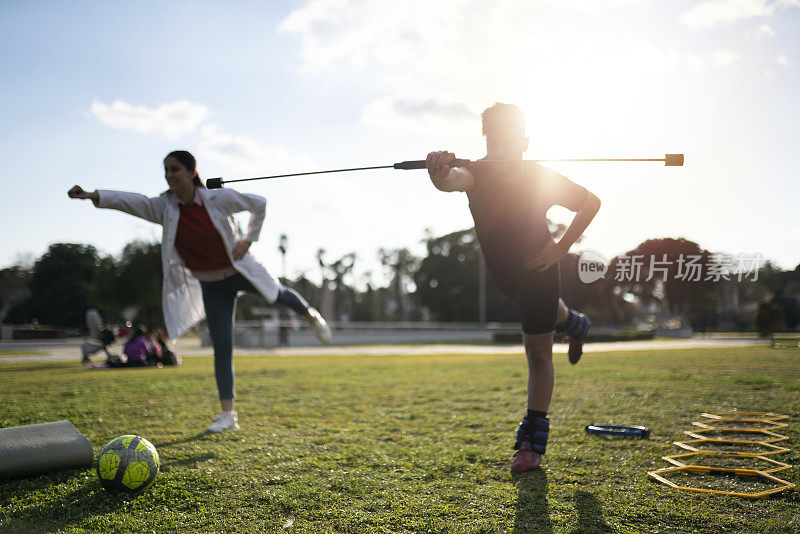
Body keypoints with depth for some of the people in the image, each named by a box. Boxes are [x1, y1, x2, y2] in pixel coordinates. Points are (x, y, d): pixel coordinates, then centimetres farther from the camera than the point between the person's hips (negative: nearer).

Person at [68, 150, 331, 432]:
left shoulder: (220, 198, -17)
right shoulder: (164, 207, -13)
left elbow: (259, 204, -2)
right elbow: (131, 201, -30)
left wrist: (248, 239, -8)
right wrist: (92, 195, -46)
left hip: (241, 270, -1)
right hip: (211, 285, 1)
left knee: (280, 295, 23)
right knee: (221, 347, -5)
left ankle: (311, 315, 61)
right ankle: (228, 414, 4)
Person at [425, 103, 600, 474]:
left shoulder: (542, 179, -26)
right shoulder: (478, 173, -25)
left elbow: (591, 203, -10)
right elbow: (454, 180, -50)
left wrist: (561, 247, -17)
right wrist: (440, 174, -74)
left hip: (538, 267, -4)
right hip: (501, 271, 4)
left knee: (538, 352, -4)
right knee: (549, 311, 33)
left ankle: (533, 442, 3)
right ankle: (574, 324, 69)